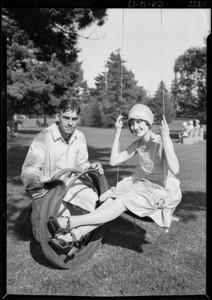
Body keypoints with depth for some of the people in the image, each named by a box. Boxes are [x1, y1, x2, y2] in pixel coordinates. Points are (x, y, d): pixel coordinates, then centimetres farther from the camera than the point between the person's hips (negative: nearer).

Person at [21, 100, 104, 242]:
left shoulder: (80, 137, -4)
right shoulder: (43, 137, -22)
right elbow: (28, 170, -22)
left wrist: (91, 167, -15)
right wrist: (35, 183, -44)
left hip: (71, 183, 5)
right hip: (46, 189, -4)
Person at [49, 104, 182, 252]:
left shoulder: (162, 142, -15)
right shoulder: (137, 144, 5)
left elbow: (175, 169, -31)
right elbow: (114, 161, 0)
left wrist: (166, 138, -32)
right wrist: (117, 134, -4)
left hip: (163, 190, -6)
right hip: (142, 183, 6)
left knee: (123, 201, -27)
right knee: (111, 199, -20)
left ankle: (71, 222, -29)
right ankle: (76, 235, -25)